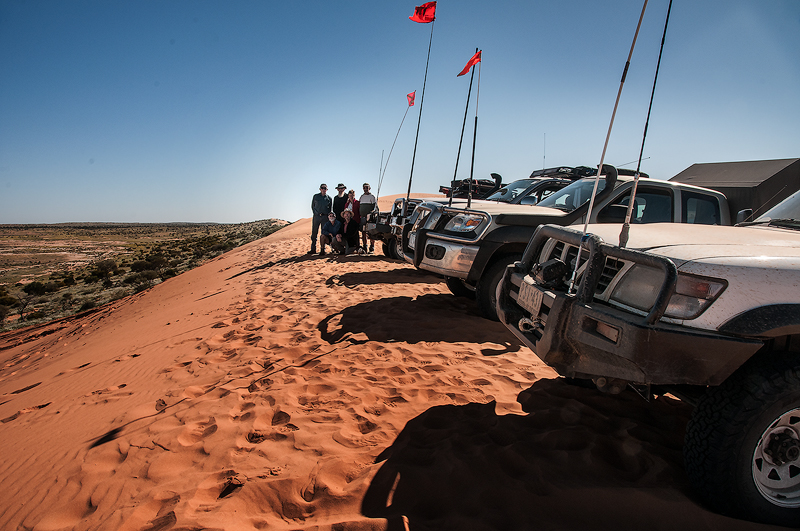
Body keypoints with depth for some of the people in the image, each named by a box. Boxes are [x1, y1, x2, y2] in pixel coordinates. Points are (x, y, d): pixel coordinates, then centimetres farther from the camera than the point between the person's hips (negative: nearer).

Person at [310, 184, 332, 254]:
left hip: (325, 216, 0)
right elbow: (312, 206, 13)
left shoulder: (329, 197, 9)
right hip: (316, 216, 1)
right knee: (314, 232, 0)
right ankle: (313, 249, 5)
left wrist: (328, 215, 2)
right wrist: (315, 213, 2)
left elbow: (330, 208, 13)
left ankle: (323, 249, 6)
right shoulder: (315, 196, 9)